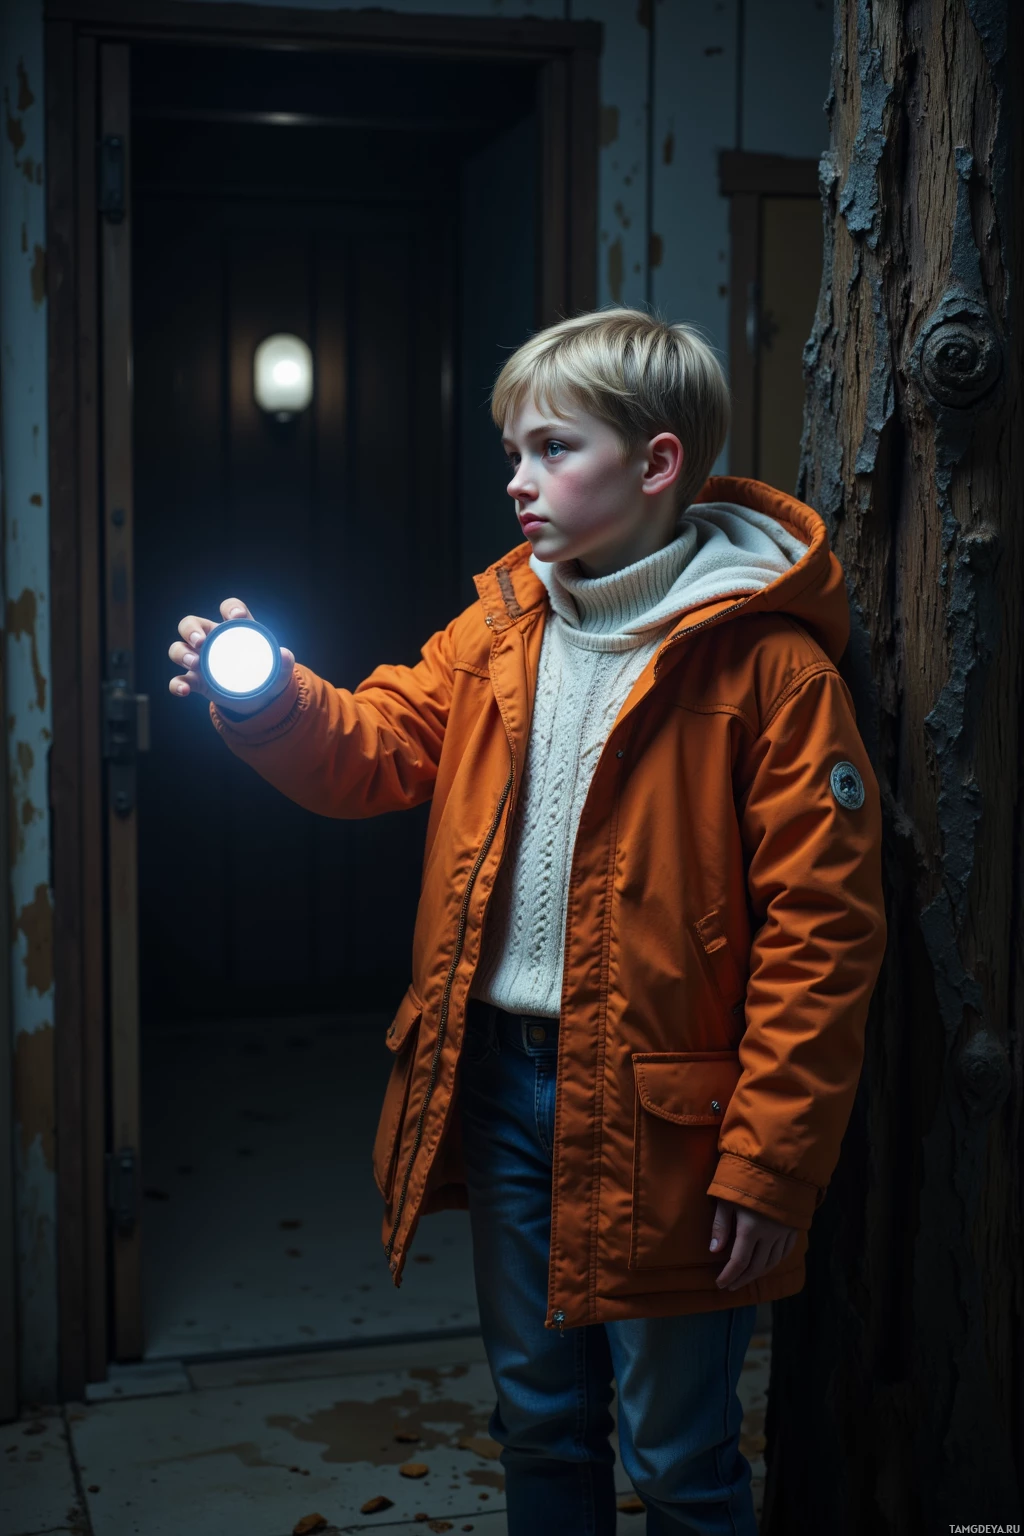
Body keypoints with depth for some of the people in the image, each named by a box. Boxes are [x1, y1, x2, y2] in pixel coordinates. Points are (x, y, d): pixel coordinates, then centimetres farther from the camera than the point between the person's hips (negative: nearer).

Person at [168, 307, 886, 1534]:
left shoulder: (768, 663, -14)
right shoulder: (499, 626, 7)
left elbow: (820, 932, -16)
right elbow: (376, 746, 9)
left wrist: (769, 1165, -17)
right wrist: (268, 700, -14)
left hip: (660, 1109, -6)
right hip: (501, 1079, 6)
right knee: (538, 1424, 21)